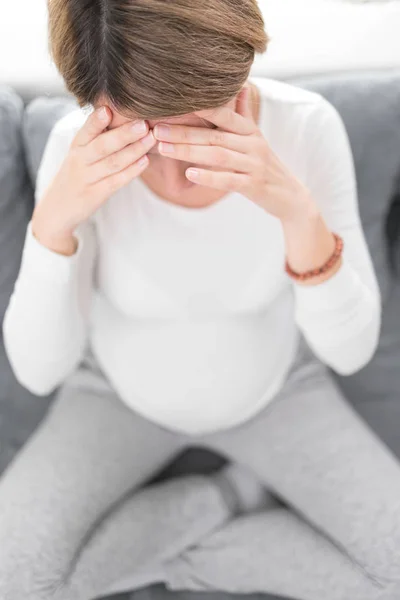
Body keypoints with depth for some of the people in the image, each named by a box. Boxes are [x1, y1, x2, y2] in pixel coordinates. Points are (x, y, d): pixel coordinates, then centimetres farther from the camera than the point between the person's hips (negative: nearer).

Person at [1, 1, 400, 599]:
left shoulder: (306, 127, -26)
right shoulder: (79, 148, -26)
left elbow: (351, 349, -25)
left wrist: (299, 210, -43)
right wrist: (53, 219, -40)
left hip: (275, 389, 0)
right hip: (120, 395, 0)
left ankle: (167, 551, 0)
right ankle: (240, 492, -1)